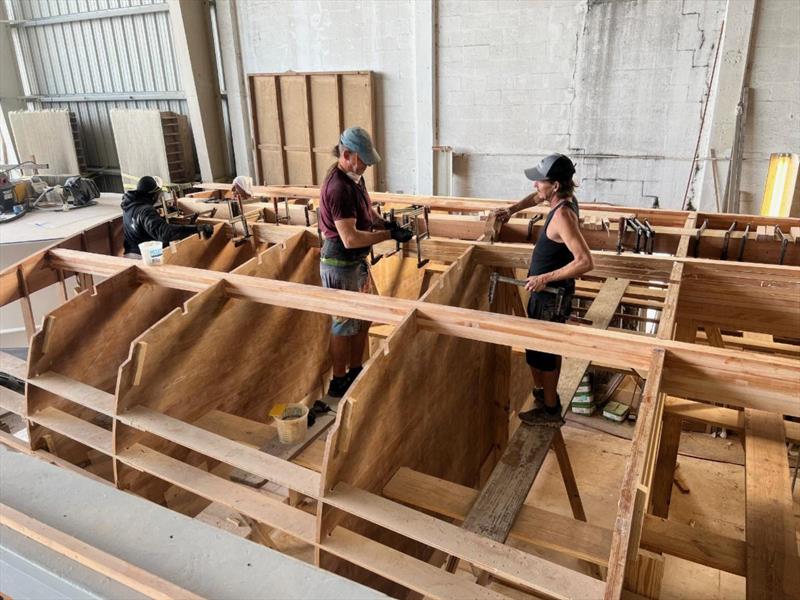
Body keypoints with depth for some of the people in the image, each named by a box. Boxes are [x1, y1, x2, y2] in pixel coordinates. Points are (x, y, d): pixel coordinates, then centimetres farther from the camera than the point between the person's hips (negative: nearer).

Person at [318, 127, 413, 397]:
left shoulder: (355, 177, 5)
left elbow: (367, 213, 18)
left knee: (363, 318, 18)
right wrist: (390, 235, -26)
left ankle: (355, 372, 35)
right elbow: (350, 239, -30)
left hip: (358, 261, 9)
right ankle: (338, 383, 23)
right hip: (340, 265, -9)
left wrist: (386, 223, -1)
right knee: (345, 324, 5)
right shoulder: (338, 187, -26)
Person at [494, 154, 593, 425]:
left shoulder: (562, 215, -28)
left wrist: (545, 278, -28)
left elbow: (585, 261, -34)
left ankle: (549, 409, 20)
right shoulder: (565, 198, 0)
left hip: (551, 295, -9)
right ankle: (545, 393, 41)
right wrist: (512, 210, 10)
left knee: (541, 351, 5)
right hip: (550, 291, 9)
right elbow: (538, 197, 24)